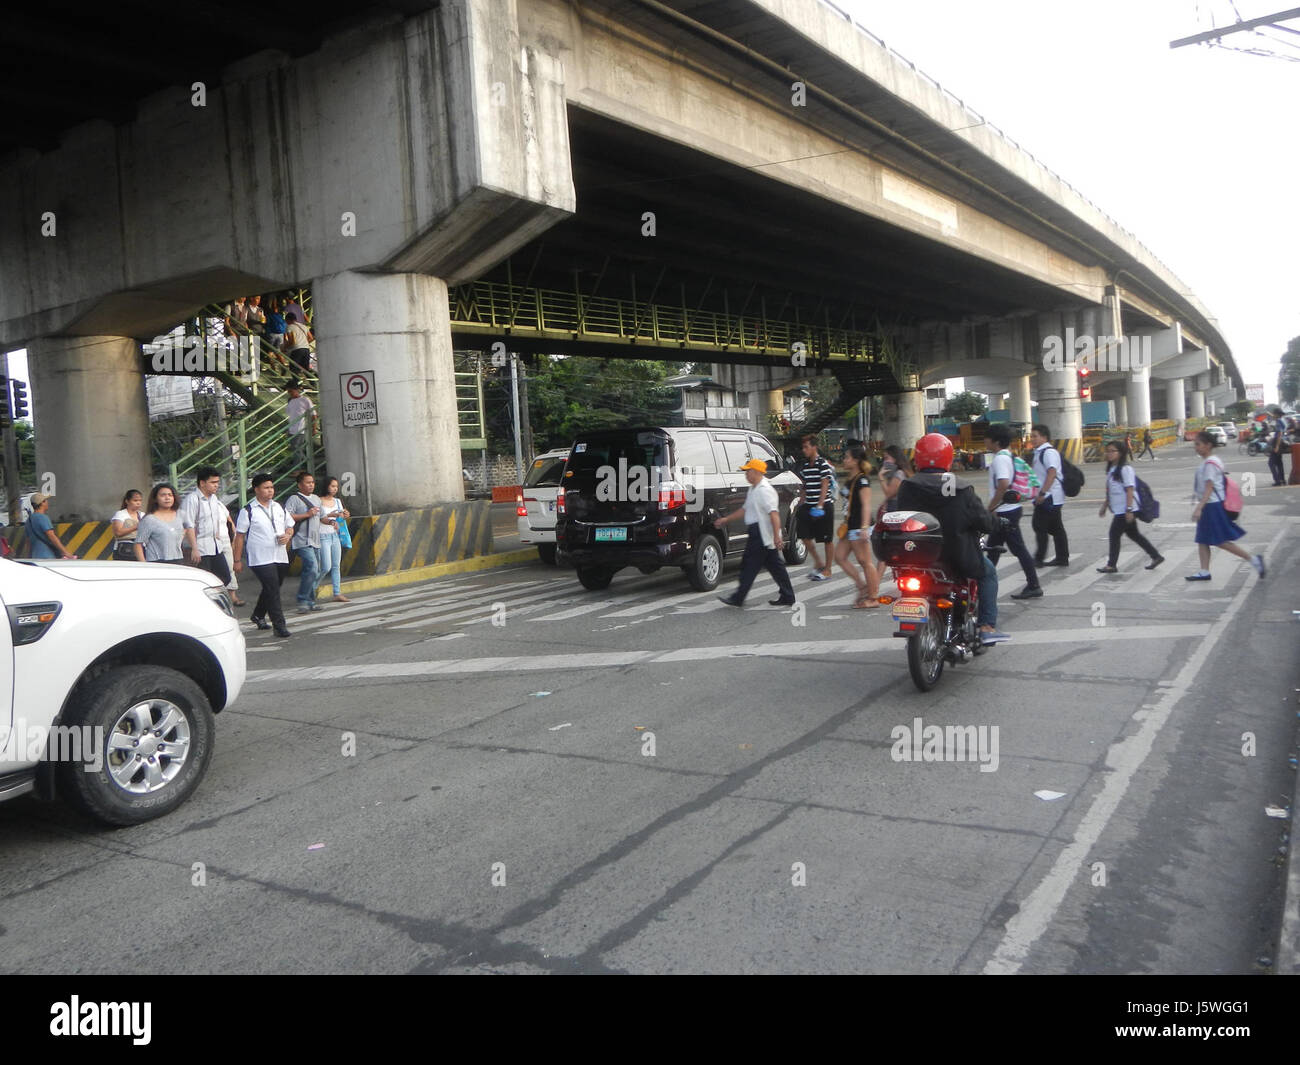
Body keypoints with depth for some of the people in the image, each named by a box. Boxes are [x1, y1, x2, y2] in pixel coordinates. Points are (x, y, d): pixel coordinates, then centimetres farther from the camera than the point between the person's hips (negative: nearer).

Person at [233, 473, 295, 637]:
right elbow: (239, 536, -3)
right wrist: (237, 560, -5)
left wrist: (287, 535, -2)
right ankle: (279, 625, -9)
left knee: (272, 590, 17)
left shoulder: (280, 508, 12)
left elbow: (290, 526, 23)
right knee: (273, 591, -12)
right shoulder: (248, 511, -4)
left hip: (280, 557, 6)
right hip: (260, 560, -6)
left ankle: (258, 615, 39)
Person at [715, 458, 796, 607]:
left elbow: (774, 514, -24)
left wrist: (777, 536, -30)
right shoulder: (753, 489, 17)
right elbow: (745, 509, 28)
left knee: (750, 566, -5)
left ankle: (738, 598, 1)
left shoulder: (765, 490, -16)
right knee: (775, 566, 11)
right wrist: (726, 518, 28)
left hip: (762, 536, -10)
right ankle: (787, 597, 15)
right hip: (758, 534, 10)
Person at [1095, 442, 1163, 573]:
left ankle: (1111, 565, 1)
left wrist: (1129, 510, -22)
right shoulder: (1111, 469, 12)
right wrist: (1104, 507, 20)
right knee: (1133, 534, 16)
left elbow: (1129, 490, -18)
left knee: (1114, 534, -6)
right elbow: (1109, 491, 19)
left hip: (1126, 510, -9)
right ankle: (1156, 556, 26)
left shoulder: (1125, 469, -14)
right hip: (1118, 510, 9)